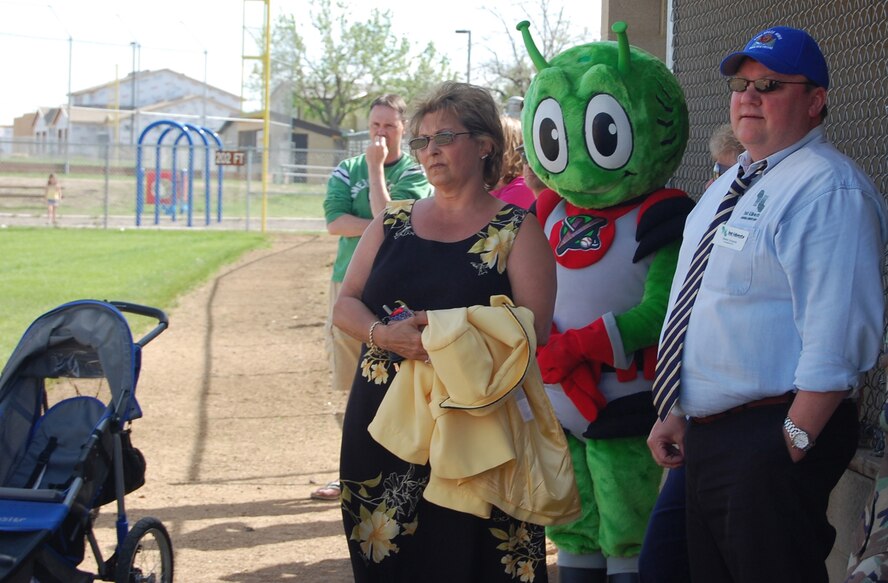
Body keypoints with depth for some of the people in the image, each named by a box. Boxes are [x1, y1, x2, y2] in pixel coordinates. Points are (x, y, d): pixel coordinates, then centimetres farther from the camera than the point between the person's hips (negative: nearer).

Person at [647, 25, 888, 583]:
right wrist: (675, 412, 18)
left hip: (770, 439, -9)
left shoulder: (830, 190, -15)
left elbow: (836, 342, -22)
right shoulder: (729, 185, 16)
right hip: (704, 432, 9)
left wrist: (792, 447, -21)